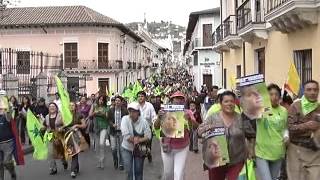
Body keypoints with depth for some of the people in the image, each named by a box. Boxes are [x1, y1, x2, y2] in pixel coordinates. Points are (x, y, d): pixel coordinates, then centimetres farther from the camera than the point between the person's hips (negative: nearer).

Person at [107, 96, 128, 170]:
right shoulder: (111, 110, 2)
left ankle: (121, 164, 18)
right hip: (113, 131, 1)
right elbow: (109, 119, 4)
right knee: (113, 148, -1)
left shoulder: (125, 110, -2)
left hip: (122, 131, -1)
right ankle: (115, 161, 26)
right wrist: (112, 124, -14)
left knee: (121, 149, 5)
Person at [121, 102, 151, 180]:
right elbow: (126, 135, -21)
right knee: (129, 171, -3)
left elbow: (148, 136, -12)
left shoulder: (143, 121, -10)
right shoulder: (125, 119, -13)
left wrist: (139, 140, -25)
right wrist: (135, 139, -15)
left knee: (138, 171, 8)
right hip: (126, 149, -1)